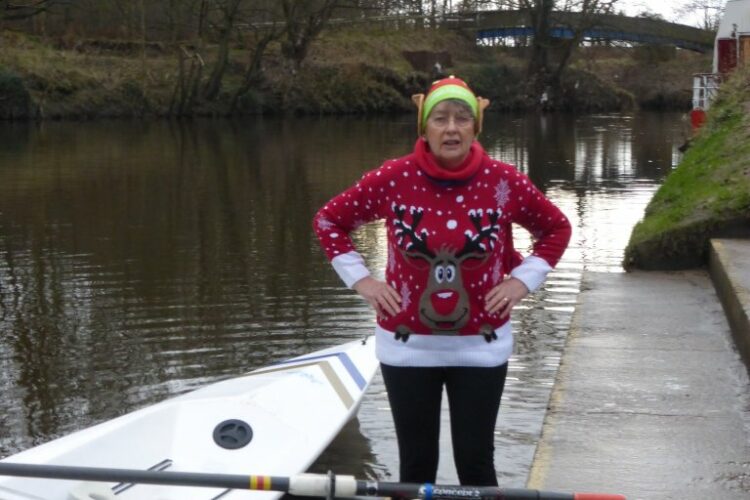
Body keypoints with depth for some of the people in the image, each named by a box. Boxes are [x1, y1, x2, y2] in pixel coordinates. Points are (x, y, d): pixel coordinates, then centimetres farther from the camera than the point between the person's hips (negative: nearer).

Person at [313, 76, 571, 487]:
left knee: (476, 463, 7)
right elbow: (328, 221, 4)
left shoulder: (503, 181, -8)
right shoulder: (392, 179, -10)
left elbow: (556, 228, 9)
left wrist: (523, 280, -2)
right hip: (407, 347, 0)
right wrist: (360, 279, -3)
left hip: (480, 347, 0)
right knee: (416, 465, 11)